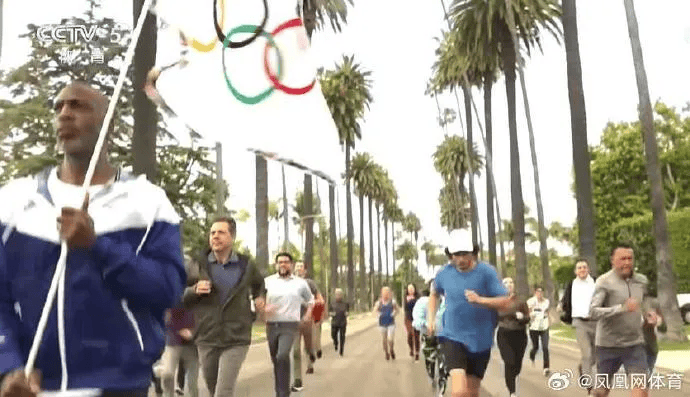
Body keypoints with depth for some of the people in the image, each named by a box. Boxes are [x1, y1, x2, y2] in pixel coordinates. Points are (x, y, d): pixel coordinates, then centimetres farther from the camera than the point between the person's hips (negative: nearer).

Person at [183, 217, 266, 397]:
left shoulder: (246, 265, 4)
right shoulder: (198, 266, 0)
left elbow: (258, 284, 27)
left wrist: (260, 298, 8)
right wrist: (194, 291, -15)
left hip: (236, 341, -2)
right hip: (206, 340, 2)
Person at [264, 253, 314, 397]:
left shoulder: (300, 283, 9)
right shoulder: (268, 282, 7)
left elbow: (310, 300, 23)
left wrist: (308, 314, 6)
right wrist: (264, 308, -16)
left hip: (290, 326, -2)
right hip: (272, 325, 2)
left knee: (282, 356, -23)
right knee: (275, 360, 10)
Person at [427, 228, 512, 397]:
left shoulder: (486, 272, -10)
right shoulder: (445, 273, -2)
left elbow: (505, 302, -14)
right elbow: (434, 293, 19)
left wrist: (479, 300, -30)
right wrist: (431, 319, 9)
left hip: (480, 341, 0)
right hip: (453, 338, 0)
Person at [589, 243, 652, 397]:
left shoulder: (641, 281, 6)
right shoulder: (604, 282, -12)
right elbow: (593, 312, -23)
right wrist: (622, 308, -33)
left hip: (635, 344, 3)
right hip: (608, 344, -3)